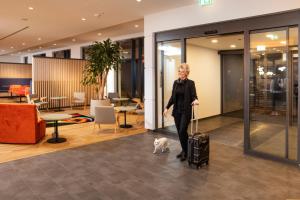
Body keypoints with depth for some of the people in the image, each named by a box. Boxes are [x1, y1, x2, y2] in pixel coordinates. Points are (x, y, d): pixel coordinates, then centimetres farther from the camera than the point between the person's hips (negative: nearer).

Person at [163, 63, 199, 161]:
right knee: (179, 132, 10)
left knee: (182, 131, -9)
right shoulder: (175, 82, 8)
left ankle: (185, 151, 9)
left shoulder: (190, 83, -7)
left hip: (186, 111, -6)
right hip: (177, 110, 6)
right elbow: (172, 97, 12)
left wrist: (195, 100, -36)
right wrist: (167, 107, 9)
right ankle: (184, 150, 25)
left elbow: (194, 96, -14)